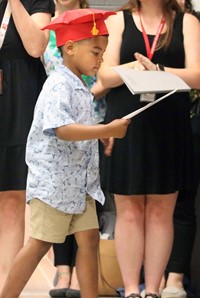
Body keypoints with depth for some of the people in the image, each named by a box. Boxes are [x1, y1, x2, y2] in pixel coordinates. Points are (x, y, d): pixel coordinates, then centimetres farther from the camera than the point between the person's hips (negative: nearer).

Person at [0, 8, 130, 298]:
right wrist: (107, 130, -32)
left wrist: (103, 135, 11)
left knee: (89, 238, 6)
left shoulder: (80, 87, 13)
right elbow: (63, 130, -30)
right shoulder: (58, 86, -17)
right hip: (52, 180, -9)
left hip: (79, 181, 9)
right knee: (40, 243, -6)